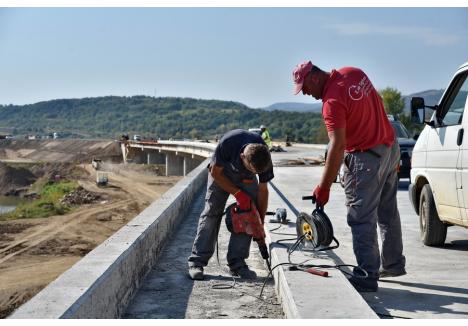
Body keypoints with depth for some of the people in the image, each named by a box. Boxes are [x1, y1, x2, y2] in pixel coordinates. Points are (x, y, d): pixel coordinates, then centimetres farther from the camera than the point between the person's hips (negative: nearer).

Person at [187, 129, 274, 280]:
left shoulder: (264, 160, -31)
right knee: (211, 212, -12)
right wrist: (237, 193, -28)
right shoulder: (227, 143, -41)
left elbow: (262, 190, -17)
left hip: (246, 177, 2)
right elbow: (215, 172, -23)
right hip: (221, 172, -2)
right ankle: (197, 261, -11)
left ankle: (237, 263, -5)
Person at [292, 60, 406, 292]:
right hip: (390, 147, 10)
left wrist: (323, 188, -25)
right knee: (388, 212, 19)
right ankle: (393, 264, 32)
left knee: (361, 219, -4)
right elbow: (377, 103, 15)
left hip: (366, 158, -10)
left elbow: (337, 146, -27)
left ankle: (367, 276, -2)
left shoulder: (332, 101, -23)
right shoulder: (354, 73, 3)